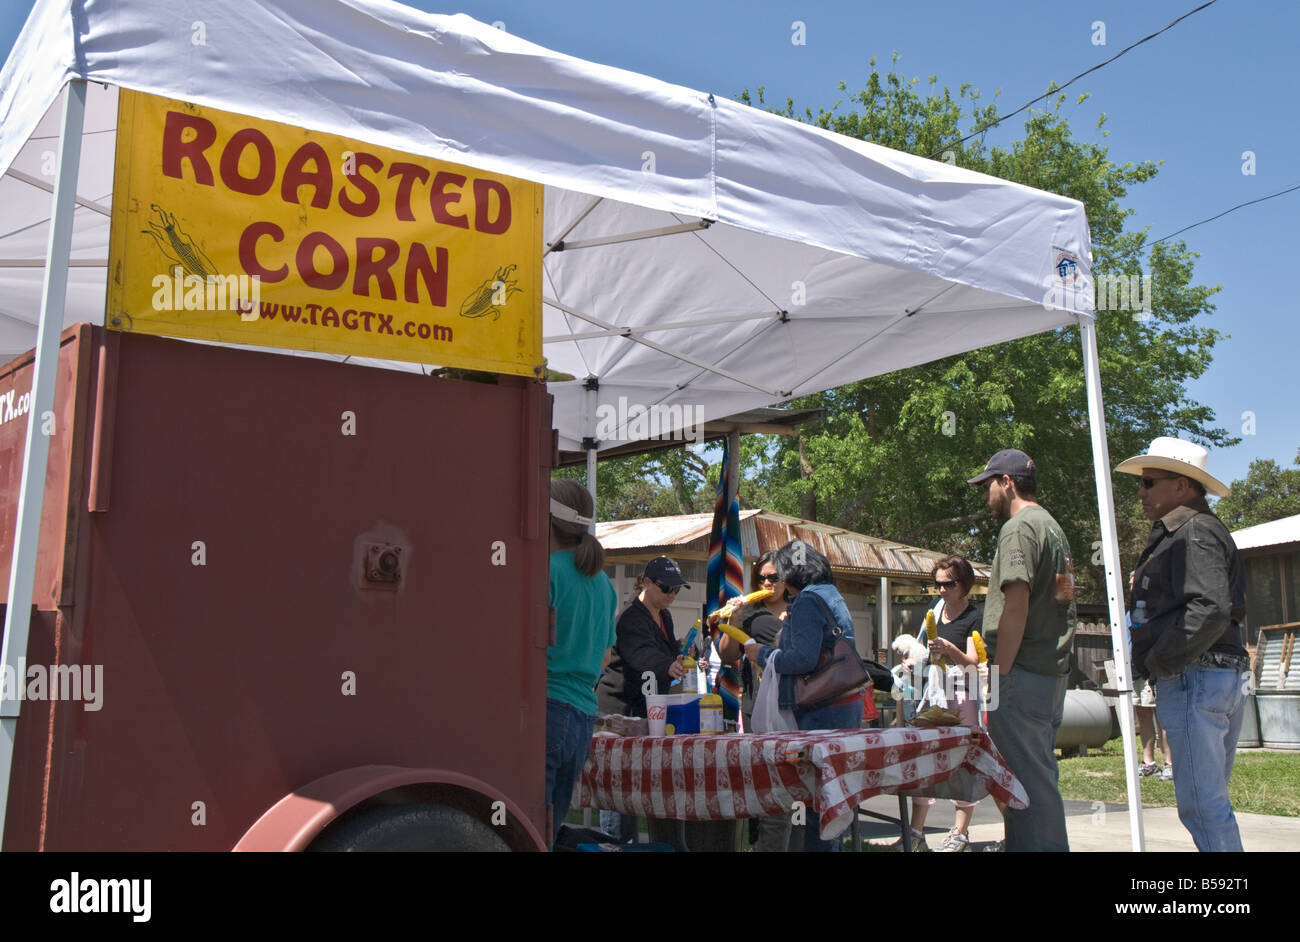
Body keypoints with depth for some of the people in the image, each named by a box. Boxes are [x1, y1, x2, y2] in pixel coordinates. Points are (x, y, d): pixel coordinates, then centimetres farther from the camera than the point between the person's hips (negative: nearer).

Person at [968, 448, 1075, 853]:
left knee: (1028, 779, -7)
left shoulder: (1019, 527, -10)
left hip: (1022, 676, -10)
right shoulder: (1053, 527, 20)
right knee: (1039, 776, 14)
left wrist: (997, 675, -15)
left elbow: (1015, 605, -18)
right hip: (1053, 672, 10)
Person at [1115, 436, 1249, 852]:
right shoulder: (1177, 535, 21)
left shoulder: (1195, 533, -12)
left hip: (1194, 678, -11)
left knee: (1201, 803, -9)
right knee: (1211, 800, 15)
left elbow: (1211, 609, -25)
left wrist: (1158, 662, -16)